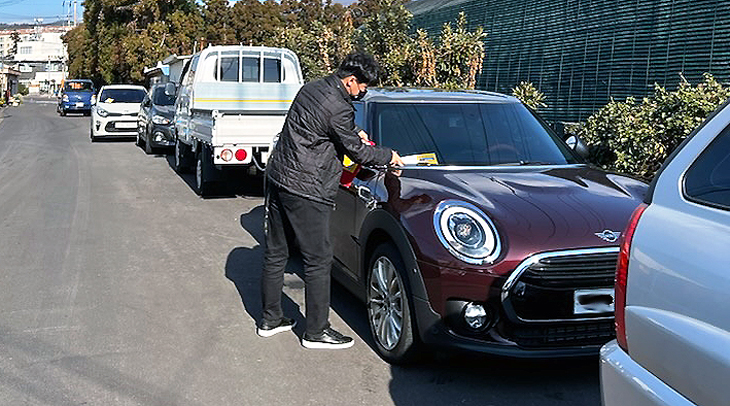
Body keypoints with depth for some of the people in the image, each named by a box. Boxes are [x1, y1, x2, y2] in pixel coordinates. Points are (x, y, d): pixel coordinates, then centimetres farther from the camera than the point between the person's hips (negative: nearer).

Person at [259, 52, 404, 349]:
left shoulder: (310, 89, 11)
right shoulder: (339, 108, -17)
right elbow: (357, 152, -9)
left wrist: (353, 133, 21)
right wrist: (388, 156, 7)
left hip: (277, 178, 10)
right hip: (305, 191, -10)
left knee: (275, 254, 16)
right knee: (318, 261, 1)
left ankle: (270, 319, 28)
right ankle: (316, 331, 9)